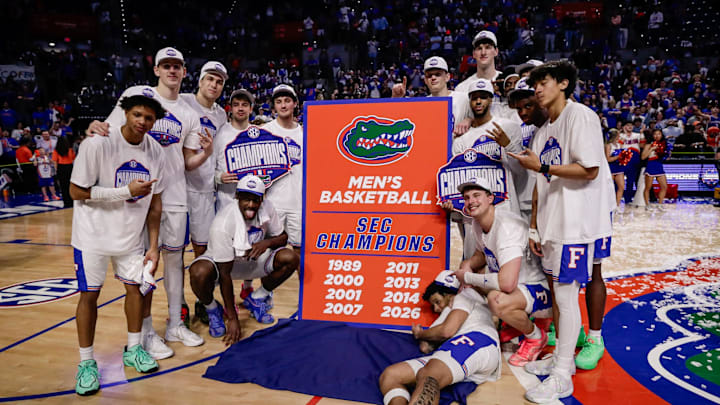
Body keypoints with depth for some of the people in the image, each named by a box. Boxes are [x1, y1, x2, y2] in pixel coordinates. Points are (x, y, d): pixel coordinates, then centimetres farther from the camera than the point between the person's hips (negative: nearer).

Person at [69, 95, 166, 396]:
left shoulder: (156, 152, -5)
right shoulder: (97, 144, -19)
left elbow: (155, 202, 1)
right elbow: (77, 192, -17)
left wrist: (153, 246, 0)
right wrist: (127, 191, -23)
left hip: (131, 235, 4)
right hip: (93, 234, -4)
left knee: (135, 286, 8)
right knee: (89, 294, 1)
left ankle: (133, 349, 28)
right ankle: (86, 362, 17)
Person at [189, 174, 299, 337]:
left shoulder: (266, 208, -18)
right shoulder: (222, 224, -32)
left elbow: (282, 237, -1)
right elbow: (225, 273, -27)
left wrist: (267, 242, -27)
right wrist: (232, 318, -25)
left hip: (253, 258, 4)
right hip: (220, 262, -4)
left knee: (291, 258, -17)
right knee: (199, 273, -37)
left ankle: (256, 300, 8)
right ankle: (211, 309, 1)